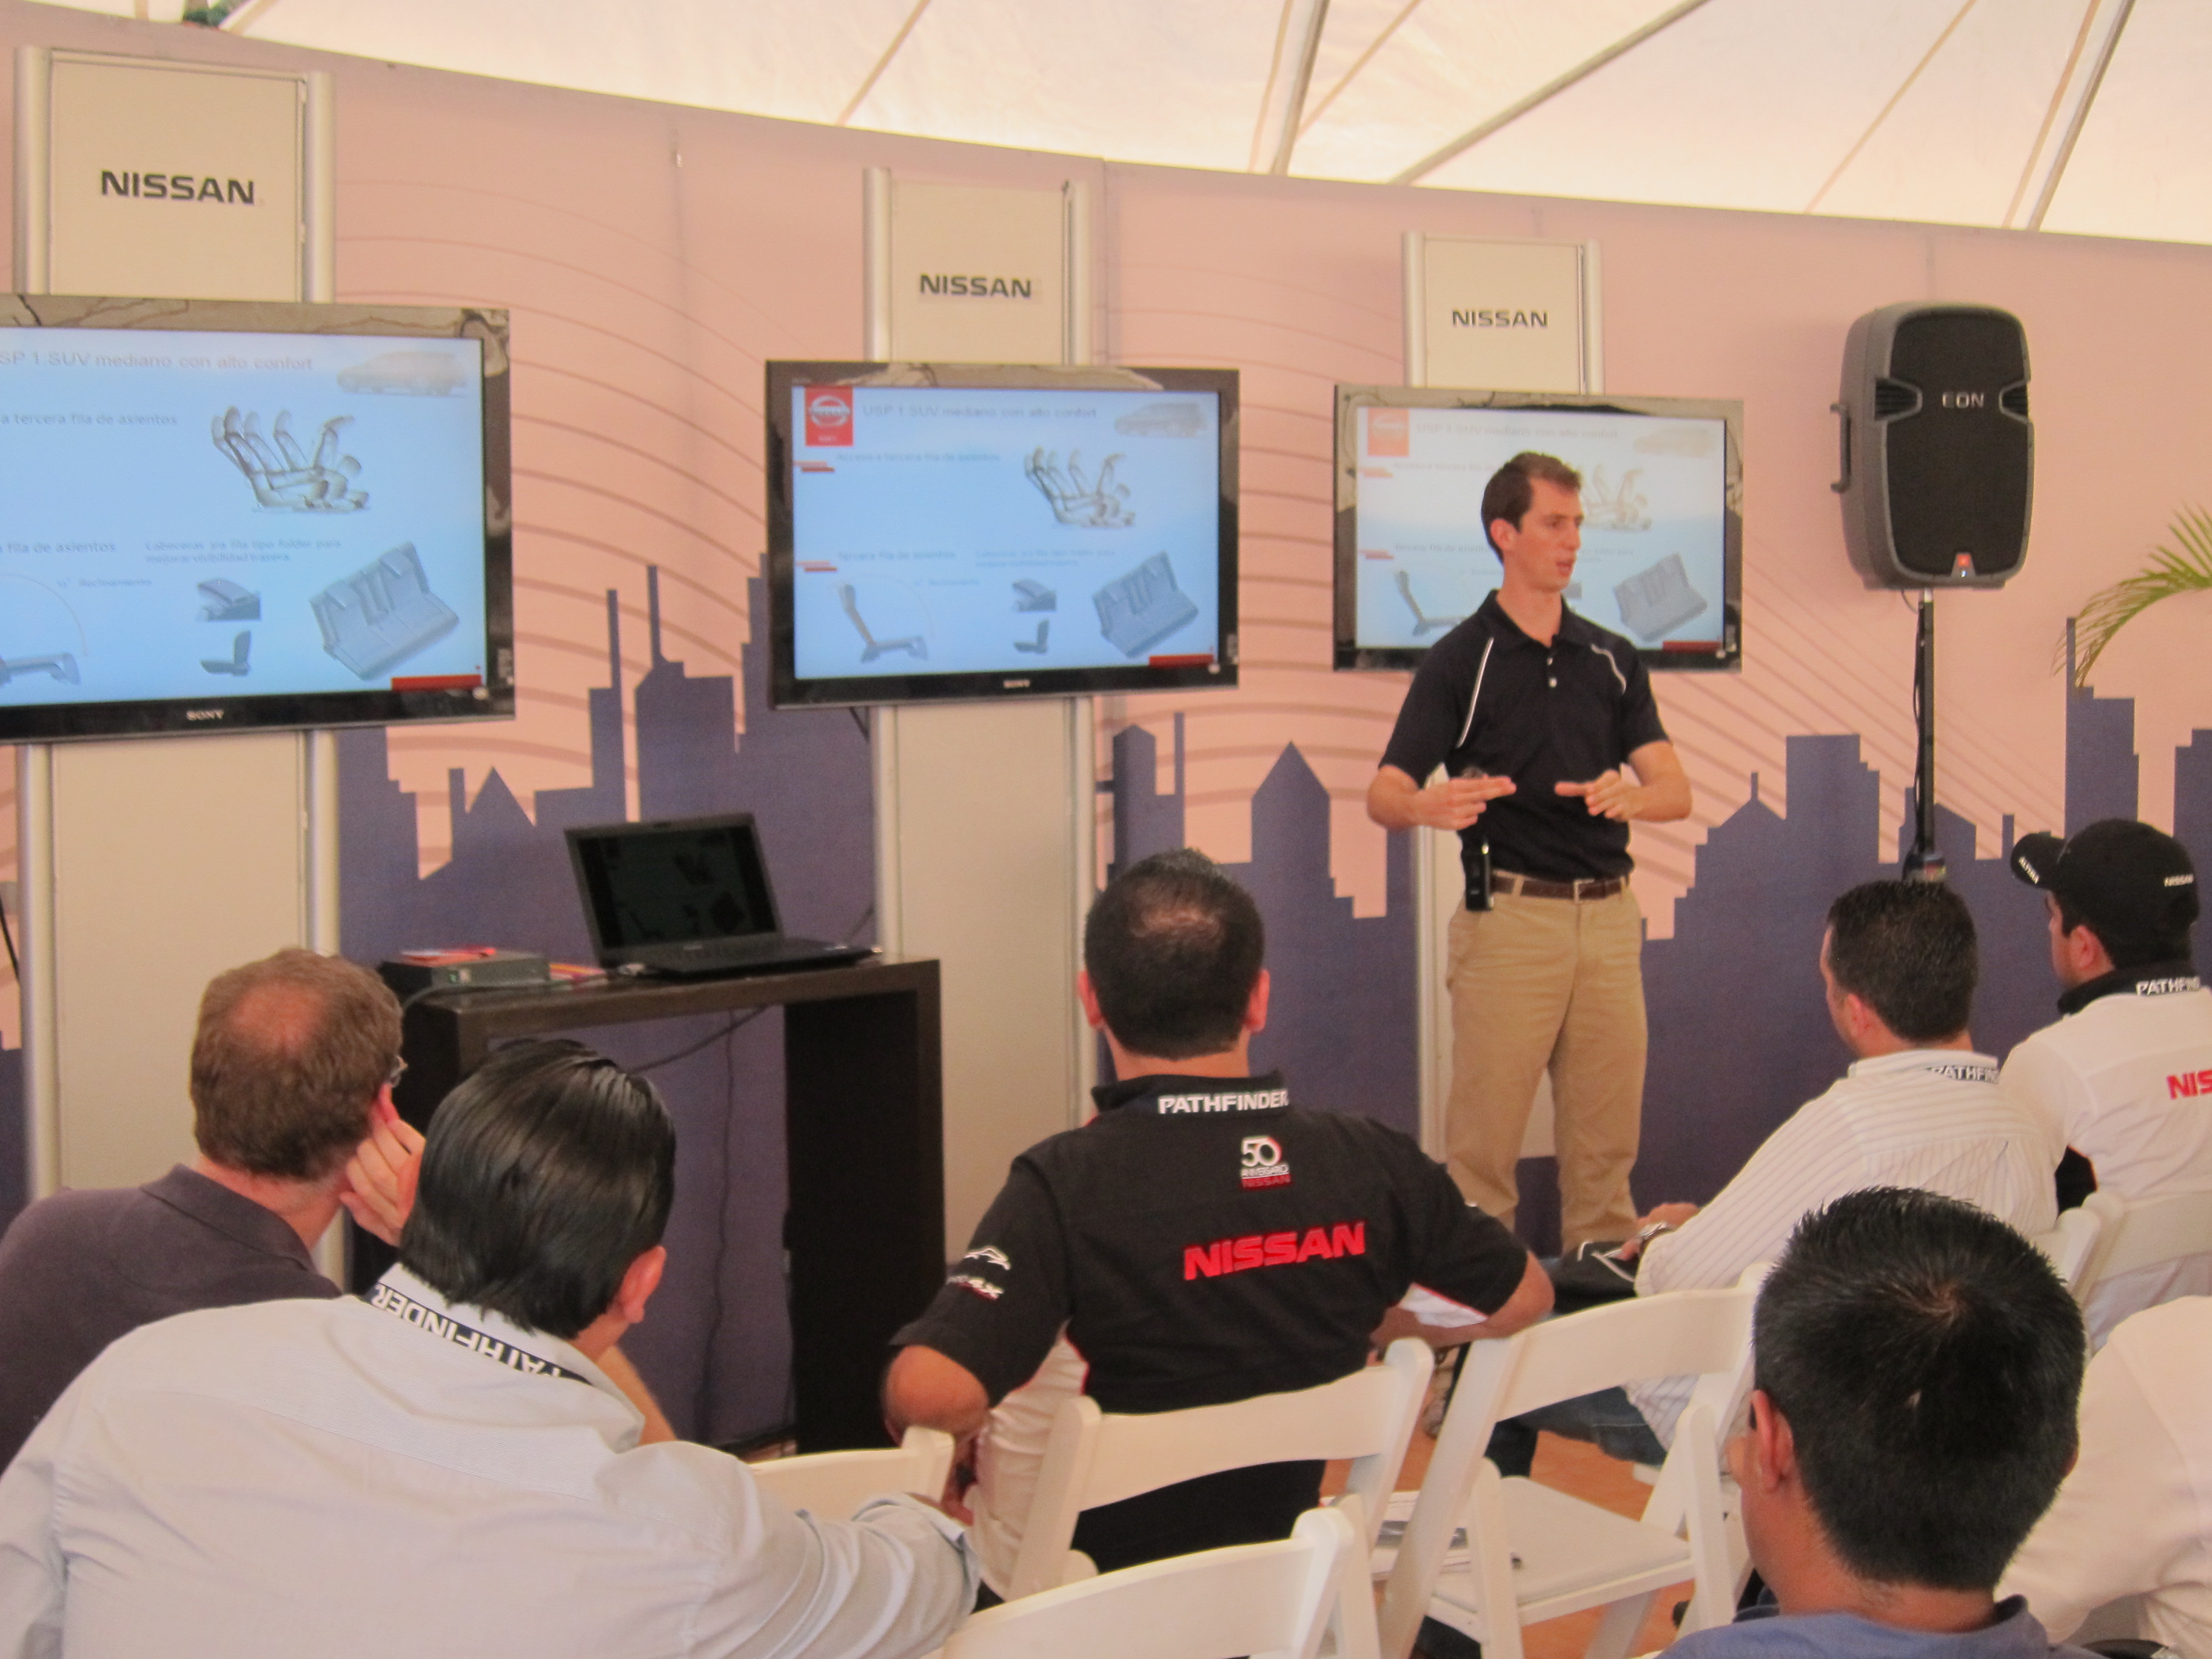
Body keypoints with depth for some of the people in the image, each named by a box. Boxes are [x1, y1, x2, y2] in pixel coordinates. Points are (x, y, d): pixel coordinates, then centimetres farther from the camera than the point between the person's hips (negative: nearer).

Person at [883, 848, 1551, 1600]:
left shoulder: (1069, 1182, -28)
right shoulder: (1369, 1162, -15)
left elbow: (931, 1393, -37)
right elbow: (1523, 1297, 1)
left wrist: (957, 1434, -14)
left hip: (1098, 1568, -4)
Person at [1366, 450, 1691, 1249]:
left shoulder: (1613, 659, 13)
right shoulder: (1460, 660, -1)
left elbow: (1675, 791, 5)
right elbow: (1383, 795, -7)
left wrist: (1630, 795, -19)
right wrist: (1429, 806, -31)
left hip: (1609, 916, 5)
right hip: (1509, 915, -4)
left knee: (1607, 1142, 9)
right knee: (1485, 1139, -4)